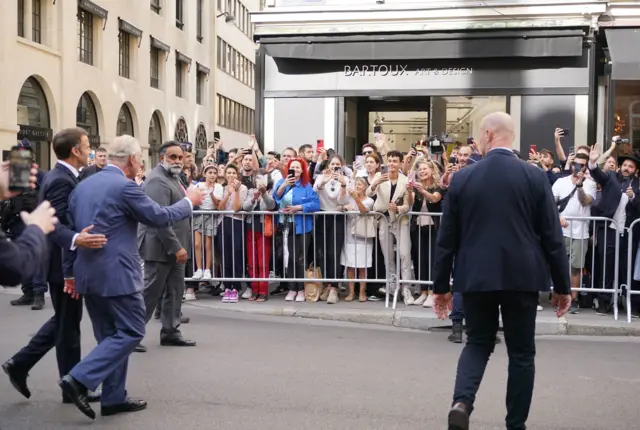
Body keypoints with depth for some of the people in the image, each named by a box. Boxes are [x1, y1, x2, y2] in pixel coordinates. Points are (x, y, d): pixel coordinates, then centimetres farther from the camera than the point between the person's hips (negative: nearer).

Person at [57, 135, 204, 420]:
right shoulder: (125, 187, -13)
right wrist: (189, 201, 7)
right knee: (131, 332, 0)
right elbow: (160, 217, -8)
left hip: (89, 274, 9)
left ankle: (113, 398, 17)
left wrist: (72, 272, 18)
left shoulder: (82, 186, 12)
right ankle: (79, 379, -9)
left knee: (111, 335, 15)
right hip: (116, 274, -9)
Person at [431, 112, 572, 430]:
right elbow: (552, 237, -3)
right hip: (522, 276, -1)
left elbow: (446, 239, 1)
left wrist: (440, 285, 10)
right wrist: (562, 286, 6)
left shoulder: (461, 178, -2)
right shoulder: (535, 177, -4)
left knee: (477, 343, 16)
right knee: (521, 352, 12)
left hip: (476, 277, 1)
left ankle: (462, 402, -7)